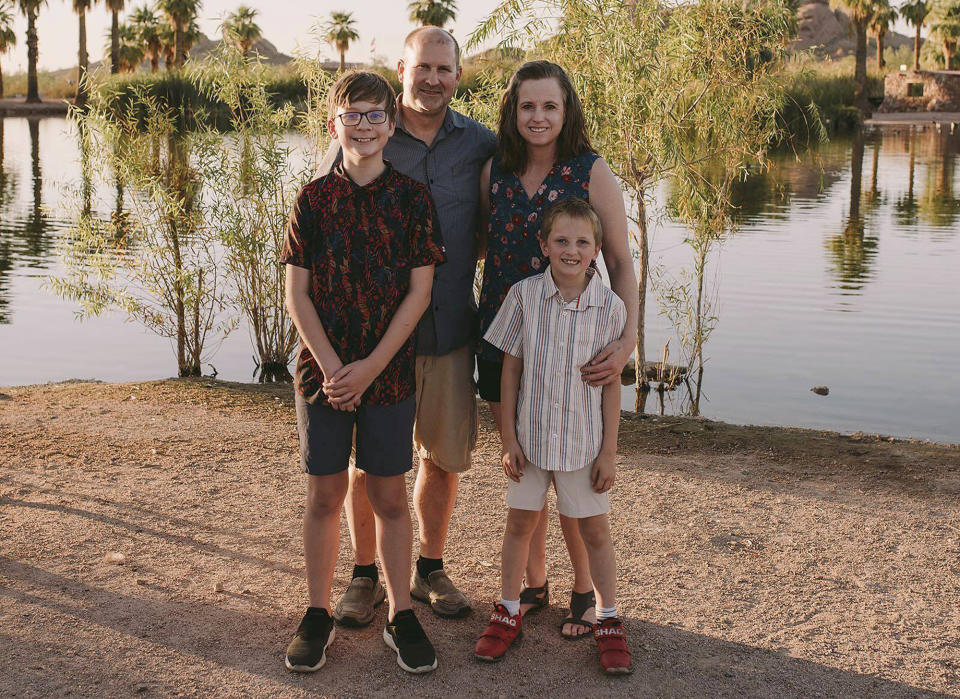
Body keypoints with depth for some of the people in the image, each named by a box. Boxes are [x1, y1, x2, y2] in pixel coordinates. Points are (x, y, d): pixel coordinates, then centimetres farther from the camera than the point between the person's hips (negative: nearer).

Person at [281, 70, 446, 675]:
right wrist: (331, 367, -12)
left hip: (390, 370, -1)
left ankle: (401, 615, 21)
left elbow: (419, 292, -5)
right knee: (325, 495, 9)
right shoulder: (315, 199, 1)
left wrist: (370, 367, -12)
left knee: (390, 496, 7)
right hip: (323, 370, 1)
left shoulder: (412, 198, -2)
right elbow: (297, 293, -1)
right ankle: (319, 614, 22)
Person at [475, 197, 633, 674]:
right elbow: (510, 370, -3)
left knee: (594, 530, 10)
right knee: (520, 523, 13)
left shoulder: (610, 307, -9)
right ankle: (508, 613, 31)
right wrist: (508, 439, -4)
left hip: (583, 441, -1)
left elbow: (612, 384, -3)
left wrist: (609, 451, -3)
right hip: (530, 435, 1)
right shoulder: (524, 296, -8)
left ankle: (608, 622, 26)